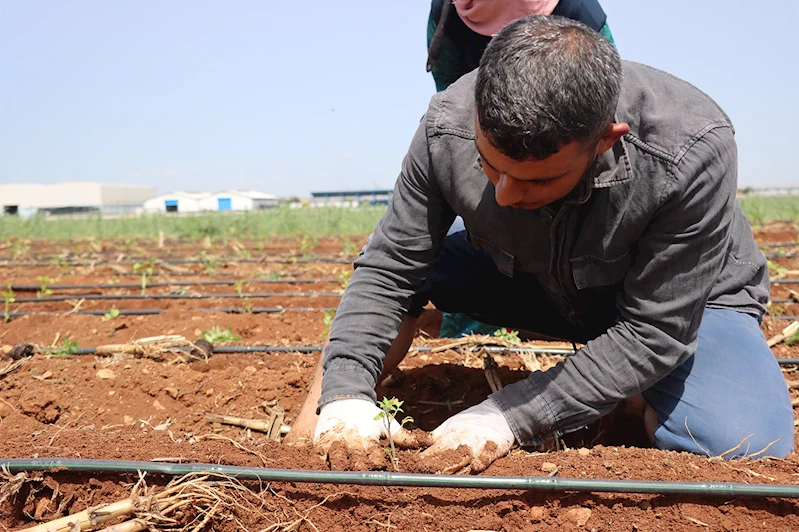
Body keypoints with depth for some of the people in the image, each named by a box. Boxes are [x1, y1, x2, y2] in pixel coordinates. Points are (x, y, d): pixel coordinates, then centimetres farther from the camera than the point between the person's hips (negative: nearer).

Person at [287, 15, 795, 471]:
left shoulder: (692, 153, -37)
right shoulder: (449, 128, -28)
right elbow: (385, 273, -19)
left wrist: (510, 417, -36)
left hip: (683, 299, -2)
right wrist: (346, 395, -32)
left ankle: (646, 398, 5)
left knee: (746, 450, -29)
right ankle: (313, 429, 0)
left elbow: (653, 332, -30)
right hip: (530, 280, 3)